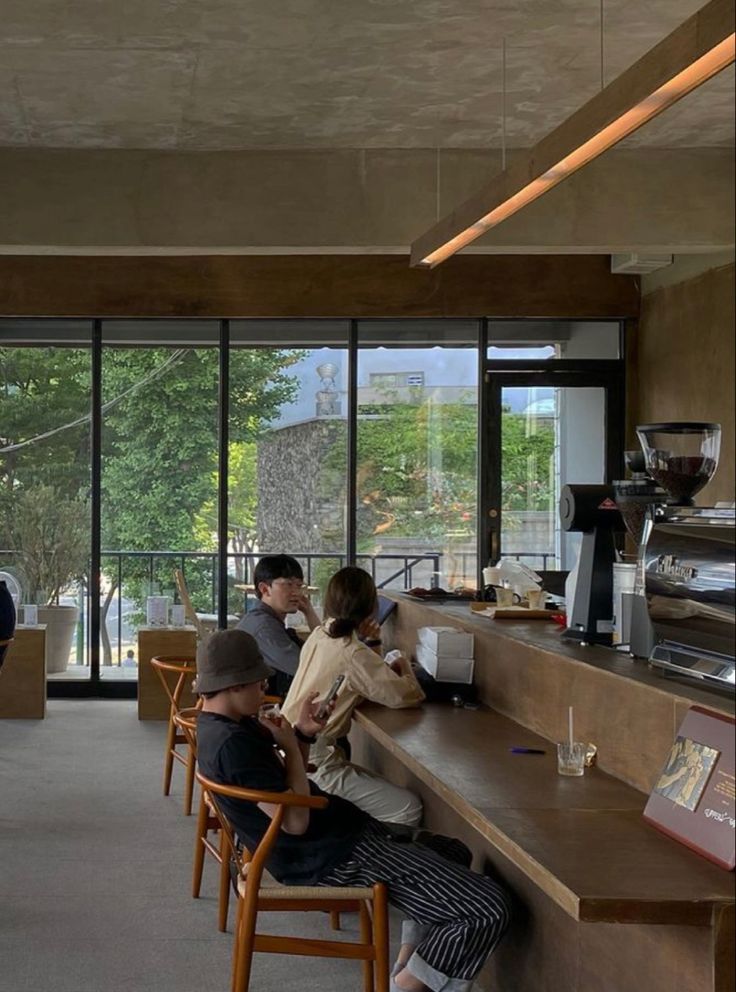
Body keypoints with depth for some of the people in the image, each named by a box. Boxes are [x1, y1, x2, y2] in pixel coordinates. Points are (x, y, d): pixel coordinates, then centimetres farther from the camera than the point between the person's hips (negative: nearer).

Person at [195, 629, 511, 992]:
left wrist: (300, 735, 2)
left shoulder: (221, 727, 9)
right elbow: (295, 821, -24)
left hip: (334, 836, 11)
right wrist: (290, 746, -14)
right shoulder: (234, 744, -24)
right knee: (488, 909, -16)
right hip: (331, 857, -11)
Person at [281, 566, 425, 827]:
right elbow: (405, 695, -20)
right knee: (409, 809, -11)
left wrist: (371, 644, 4)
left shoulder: (319, 635, 8)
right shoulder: (352, 652, -19)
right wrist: (404, 666, 0)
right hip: (313, 764, -10)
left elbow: (371, 680, 21)